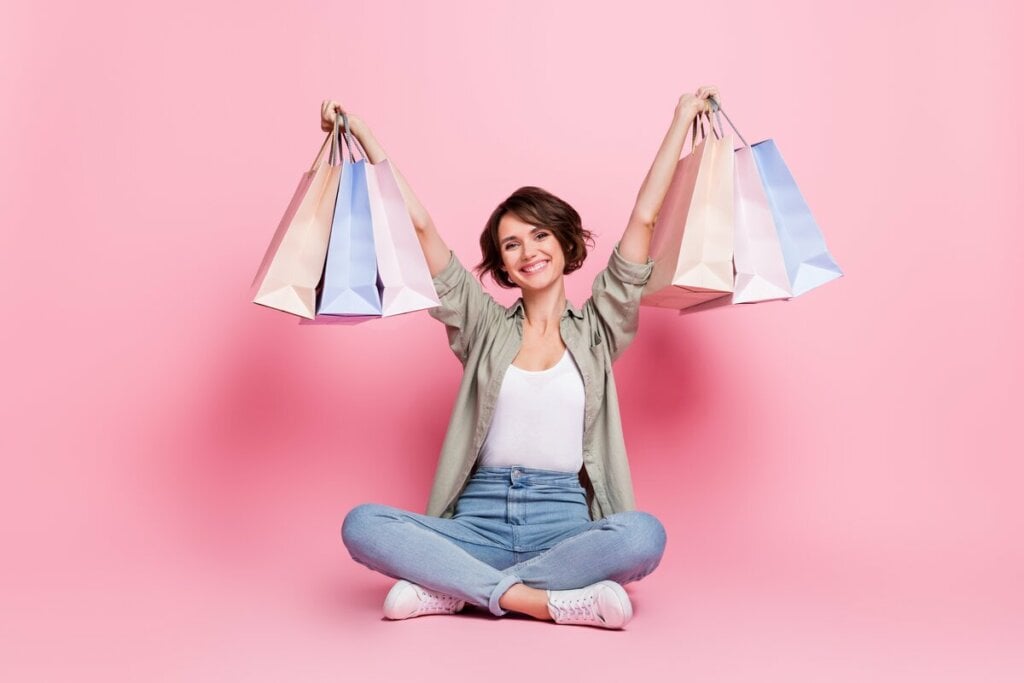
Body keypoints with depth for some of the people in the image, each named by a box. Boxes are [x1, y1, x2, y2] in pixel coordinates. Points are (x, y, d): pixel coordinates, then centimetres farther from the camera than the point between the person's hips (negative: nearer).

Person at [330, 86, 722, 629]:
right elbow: (418, 224, 7)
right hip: (480, 520, 1)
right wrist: (363, 134, 7)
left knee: (644, 535, -34)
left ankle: (449, 588, -21)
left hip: (564, 521, 0)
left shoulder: (596, 330, 10)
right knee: (361, 525, -25)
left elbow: (643, 219, 7)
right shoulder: (485, 327, 11)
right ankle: (544, 600, -23)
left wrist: (682, 118, 8)